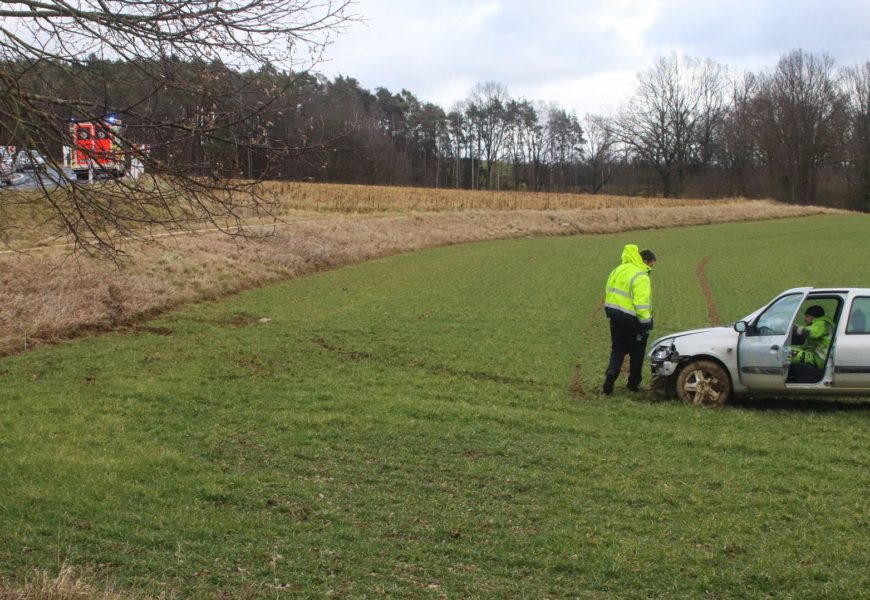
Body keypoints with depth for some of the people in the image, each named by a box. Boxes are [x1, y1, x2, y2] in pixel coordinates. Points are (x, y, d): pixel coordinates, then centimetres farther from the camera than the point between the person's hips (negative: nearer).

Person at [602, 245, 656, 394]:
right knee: (637, 352, 12)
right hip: (632, 319, -6)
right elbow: (641, 303, -25)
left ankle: (612, 372, -10)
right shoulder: (640, 277, -19)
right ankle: (634, 383, 20)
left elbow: (609, 293, 12)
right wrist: (646, 322, -20)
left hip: (615, 315, 6)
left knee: (617, 348, 15)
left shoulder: (618, 270, 8)